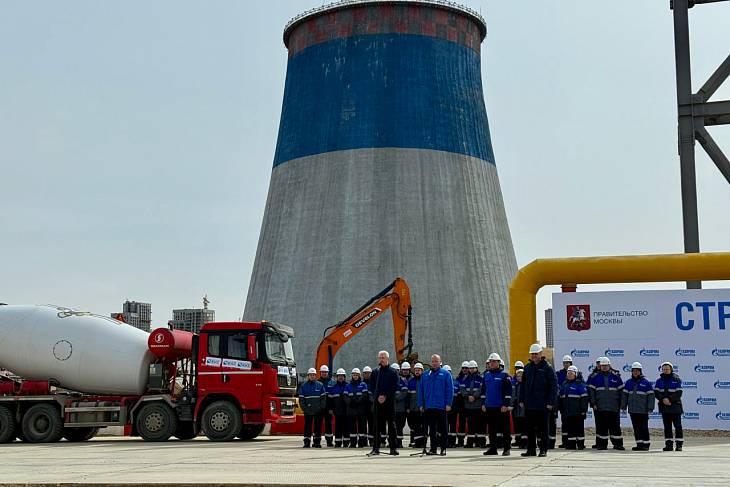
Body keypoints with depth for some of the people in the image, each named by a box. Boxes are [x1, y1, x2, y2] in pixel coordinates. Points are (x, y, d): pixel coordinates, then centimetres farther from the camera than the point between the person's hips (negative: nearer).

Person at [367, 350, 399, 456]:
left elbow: (395, 387, -3)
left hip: (389, 401, -2)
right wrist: (378, 396, -5)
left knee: (391, 425, 0)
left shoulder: (393, 372, 3)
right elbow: (371, 386, 9)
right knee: (376, 425, 2)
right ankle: (376, 448, 5)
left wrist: (386, 396, -11)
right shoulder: (375, 372, 11)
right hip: (377, 402, 2)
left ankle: (393, 447, 4)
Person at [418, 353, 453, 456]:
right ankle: (433, 448, 12)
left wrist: (448, 404, -10)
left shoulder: (445, 374, 1)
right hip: (429, 407, 3)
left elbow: (450, 390, -3)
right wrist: (421, 404, 6)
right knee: (432, 429, 7)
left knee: (442, 428, 2)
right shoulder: (426, 375, 12)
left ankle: (443, 448, 7)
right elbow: (421, 390, 13)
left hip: (441, 406, -3)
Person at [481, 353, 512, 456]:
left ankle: (506, 448, 6)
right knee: (492, 428, 8)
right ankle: (493, 448, 14)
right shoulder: (486, 375, 13)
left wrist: (506, 405, -14)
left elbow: (508, 391, -8)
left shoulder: (504, 375, -5)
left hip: (501, 407, -5)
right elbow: (483, 390, 19)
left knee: (504, 428, 0)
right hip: (489, 407, 5)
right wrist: (483, 403, 12)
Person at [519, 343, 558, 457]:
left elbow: (554, 386, -7)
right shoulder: (527, 367, 11)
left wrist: (551, 402, -13)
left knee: (542, 428, 2)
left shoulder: (547, 368, -5)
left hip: (542, 405, -5)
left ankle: (543, 450, 9)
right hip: (529, 404, 5)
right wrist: (521, 400, 8)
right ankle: (531, 450, 15)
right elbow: (523, 385, 16)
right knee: (529, 428, 8)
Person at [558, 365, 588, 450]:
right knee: (569, 428, 6)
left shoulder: (580, 384, -5)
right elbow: (560, 398, 21)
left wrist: (584, 409, -13)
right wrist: (561, 409, 17)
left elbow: (584, 398, -8)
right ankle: (571, 444, 11)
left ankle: (580, 444, 6)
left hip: (577, 412, -6)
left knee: (579, 428, 0)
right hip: (567, 412, 6)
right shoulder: (564, 384, 15)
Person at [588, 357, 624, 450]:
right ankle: (601, 444, 7)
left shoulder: (616, 378, 9)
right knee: (601, 427, 2)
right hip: (600, 407, 0)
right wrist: (593, 404, -4)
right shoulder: (595, 378, 7)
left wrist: (620, 404, 5)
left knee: (615, 426, 3)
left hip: (613, 407, 0)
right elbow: (591, 391, 4)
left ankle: (618, 444, 8)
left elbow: (621, 391, 11)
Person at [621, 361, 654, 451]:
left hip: (643, 410, -4)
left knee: (644, 428, -2)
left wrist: (650, 408, -8)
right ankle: (639, 444, 12)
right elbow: (624, 394, 12)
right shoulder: (629, 382, 11)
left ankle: (646, 444, 4)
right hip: (632, 410, 4)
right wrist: (623, 406, 7)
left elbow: (651, 396, -3)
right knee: (636, 428, 7)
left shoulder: (646, 382, -2)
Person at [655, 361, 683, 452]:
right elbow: (656, 392, 2)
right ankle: (668, 444, 10)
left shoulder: (676, 380, 0)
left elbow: (679, 393, -8)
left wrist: (670, 399, -18)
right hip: (664, 407, 3)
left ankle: (679, 444, -1)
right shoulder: (659, 380, 11)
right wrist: (663, 399, -15)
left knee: (677, 426, -4)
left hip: (675, 406, -3)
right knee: (667, 427, 6)